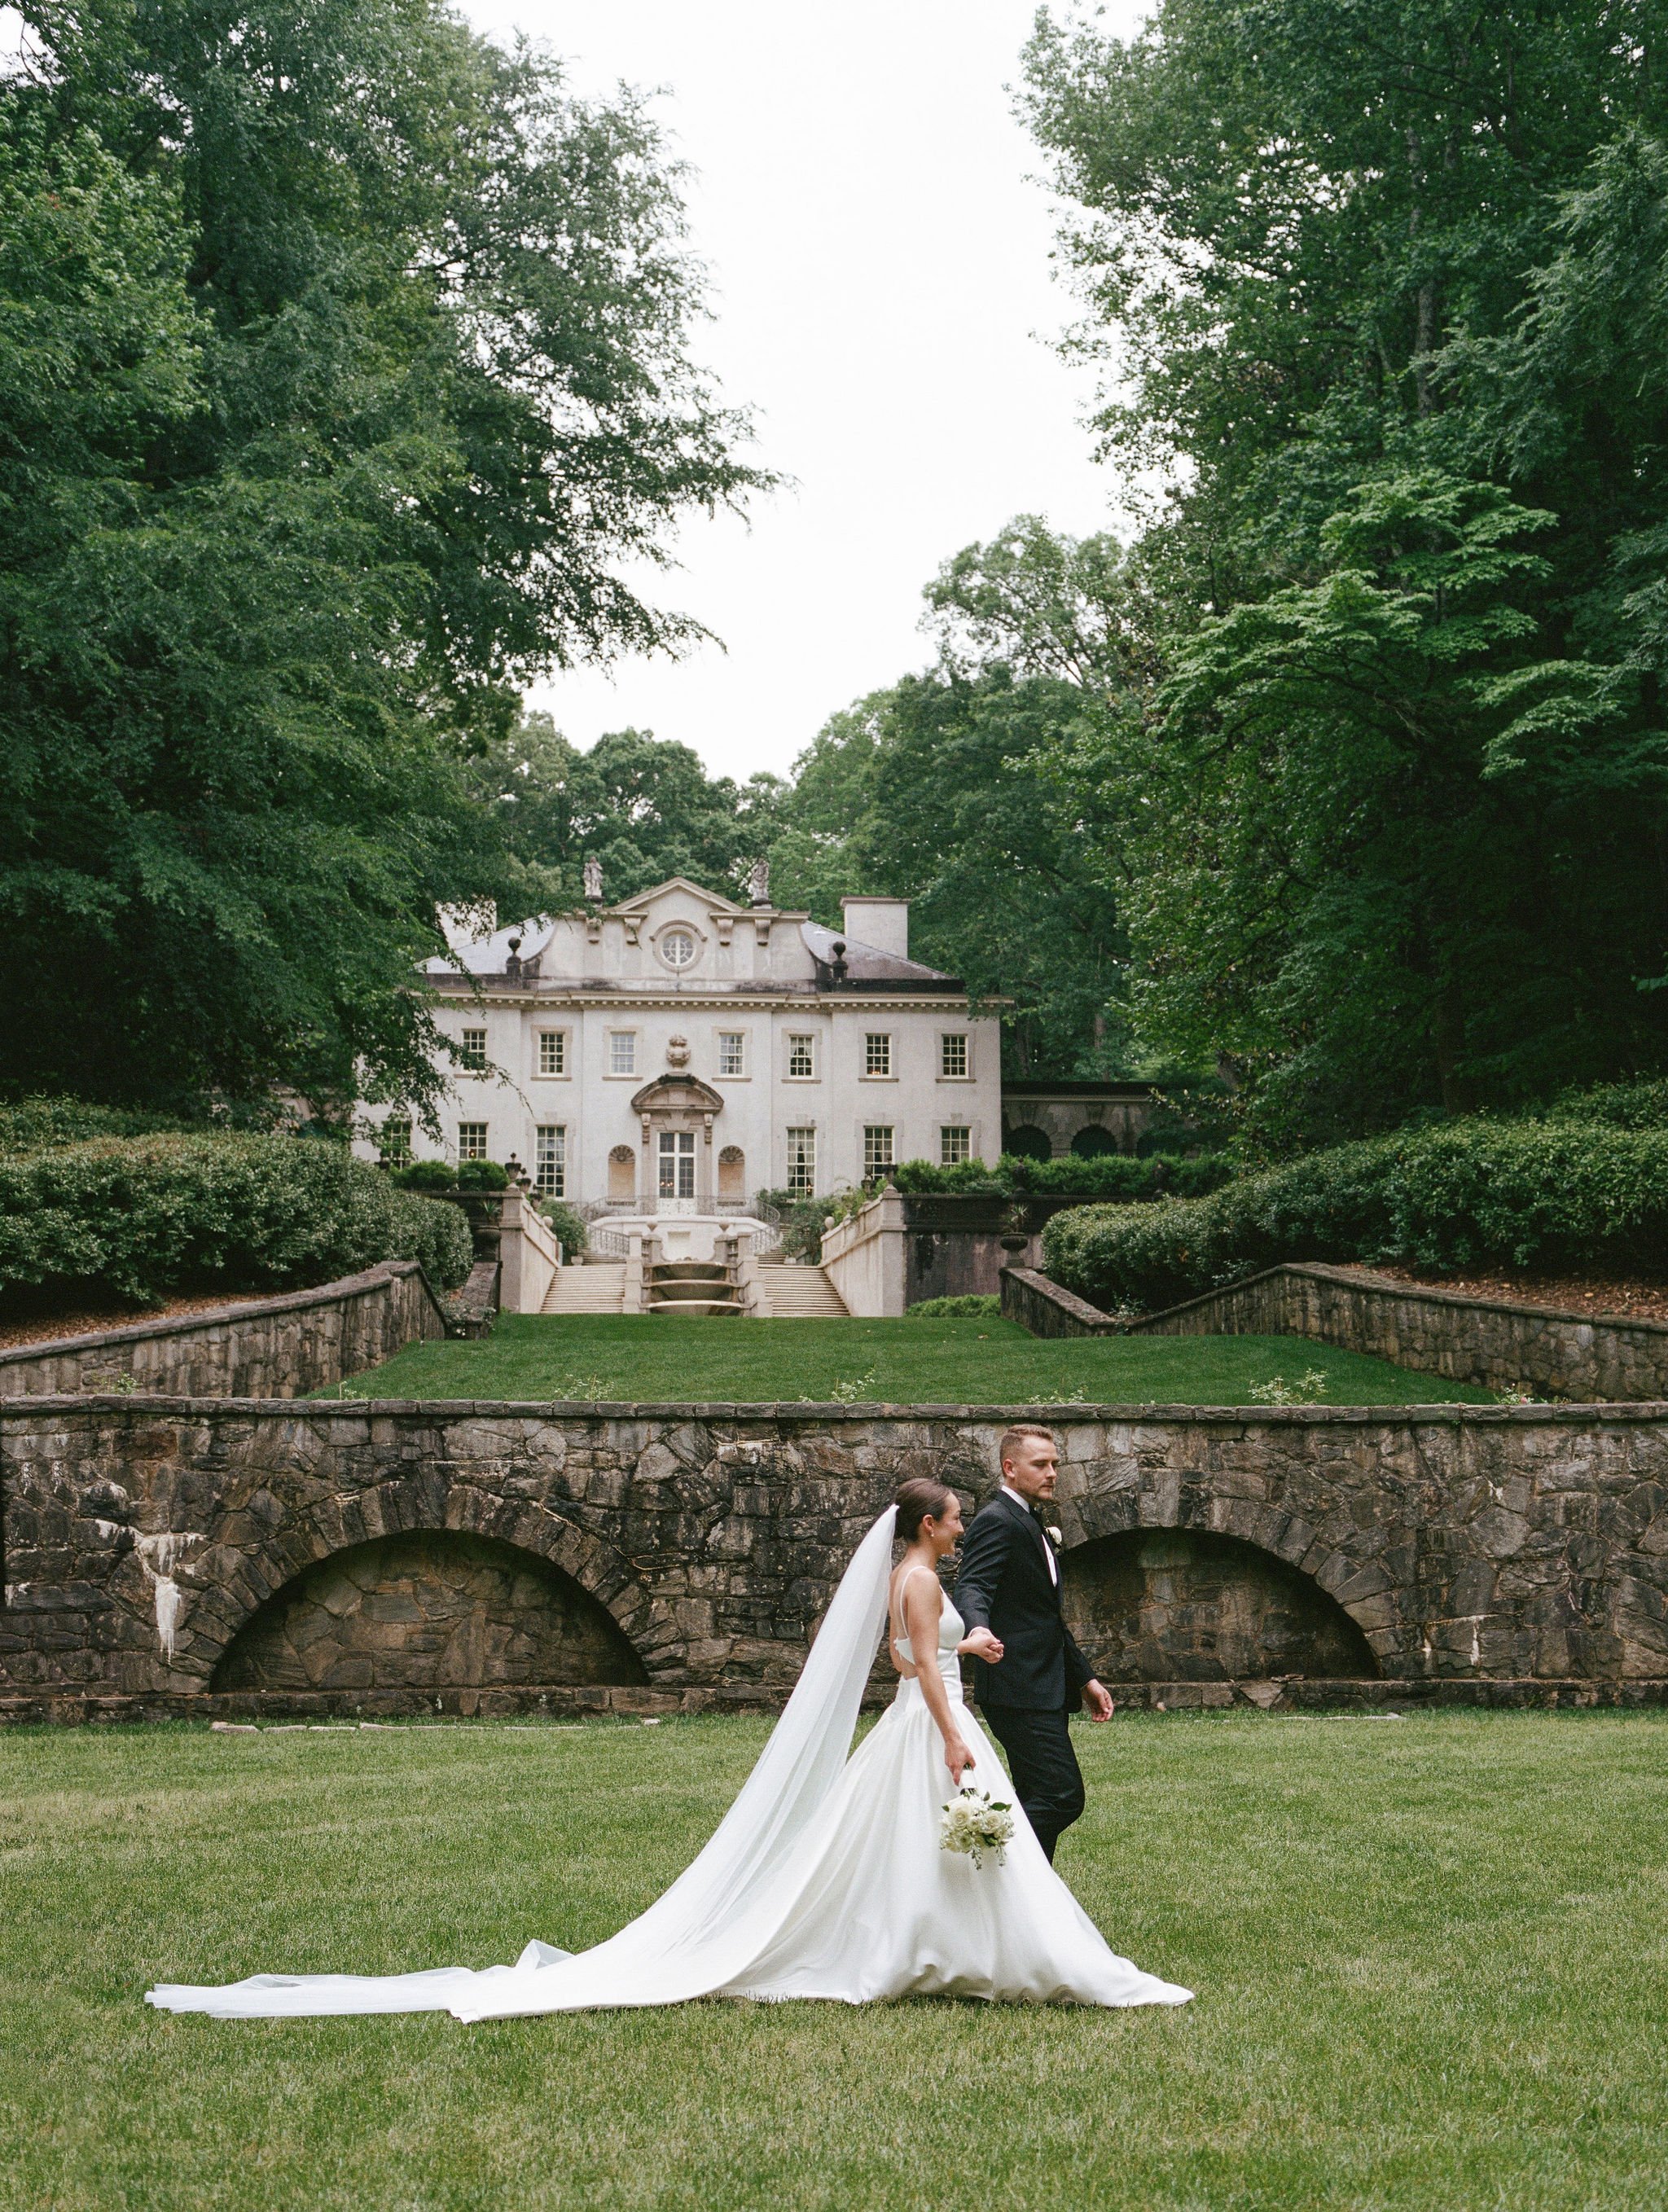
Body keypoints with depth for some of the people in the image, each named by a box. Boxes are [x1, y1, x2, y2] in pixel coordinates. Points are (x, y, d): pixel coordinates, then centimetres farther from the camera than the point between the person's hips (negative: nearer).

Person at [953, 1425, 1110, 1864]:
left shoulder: (1029, 1523, 20)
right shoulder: (997, 1520, -11)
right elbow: (972, 1587, -27)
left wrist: (1084, 1678, 27)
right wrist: (978, 1630, -48)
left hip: (1044, 1691, 10)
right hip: (1021, 1690, -10)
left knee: (1037, 1805, 10)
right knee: (1062, 1796, -15)